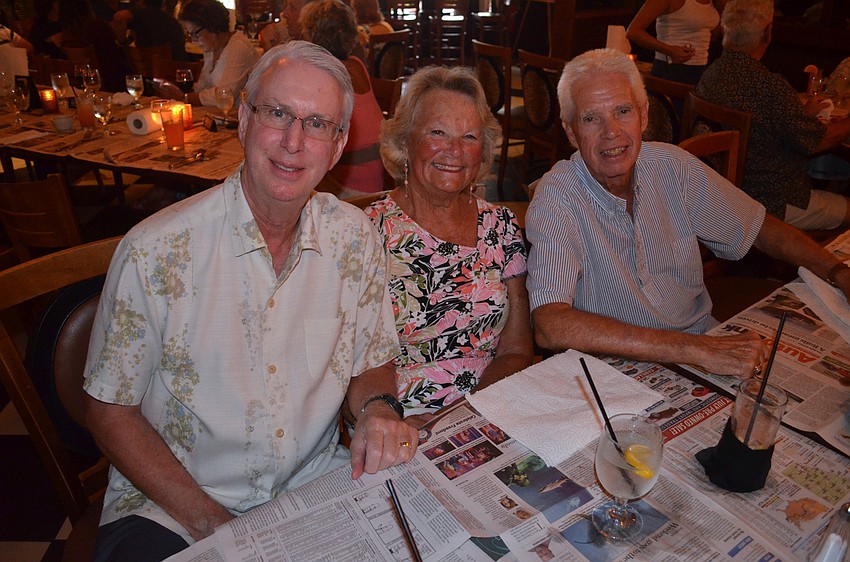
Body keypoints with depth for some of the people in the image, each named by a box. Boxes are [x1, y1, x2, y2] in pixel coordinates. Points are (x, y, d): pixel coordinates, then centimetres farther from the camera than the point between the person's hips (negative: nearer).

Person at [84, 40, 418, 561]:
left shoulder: (356, 237, -5)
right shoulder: (156, 250, -14)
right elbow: (111, 411, -6)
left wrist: (379, 408, -17)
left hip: (316, 482, 3)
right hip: (170, 505, -2)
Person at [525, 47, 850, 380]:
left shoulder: (672, 166, -3)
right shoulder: (557, 199, -19)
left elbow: (761, 228, 13)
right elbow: (550, 327, -33)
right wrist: (695, 350, -34)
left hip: (706, 339, 5)